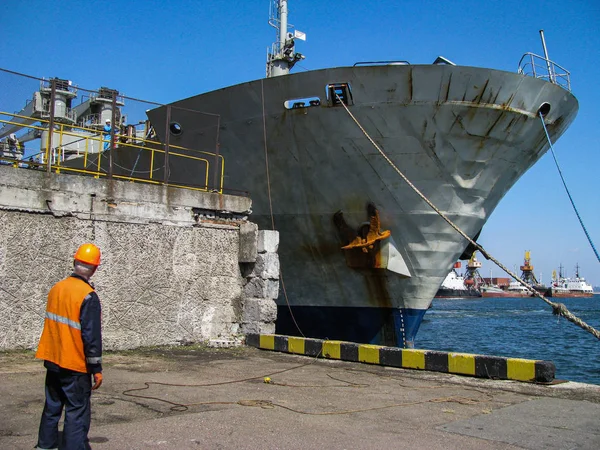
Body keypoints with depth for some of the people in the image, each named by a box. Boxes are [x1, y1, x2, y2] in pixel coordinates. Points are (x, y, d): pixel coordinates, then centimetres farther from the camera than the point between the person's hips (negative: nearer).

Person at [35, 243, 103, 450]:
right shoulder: (88, 296, -19)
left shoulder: (56, 289, 3)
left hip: (52, 362, 7)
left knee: (52, 407, 20)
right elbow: (91, 336, -19)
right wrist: (96, 369, -13)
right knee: (77, 413, 1)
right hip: (75, 366, -7)